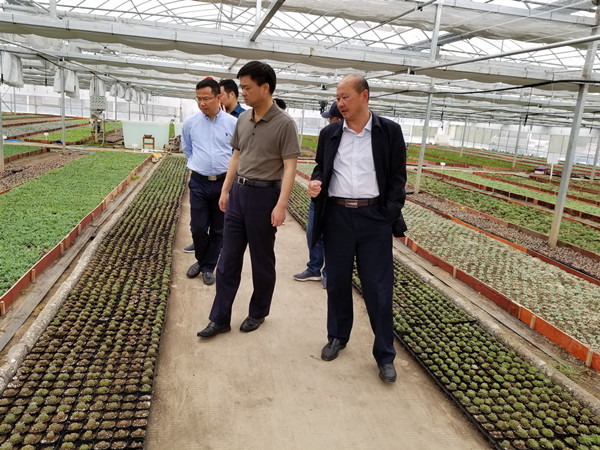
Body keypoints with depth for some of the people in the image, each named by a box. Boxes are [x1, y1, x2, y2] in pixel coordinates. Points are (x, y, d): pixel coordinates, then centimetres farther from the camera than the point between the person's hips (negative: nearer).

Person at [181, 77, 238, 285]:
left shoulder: (233, 123, -6)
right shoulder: (190, 122, 0)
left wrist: (229, 172, 7)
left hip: (224, 182, 0)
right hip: (199, 182, 1)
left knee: (217, 230, 9)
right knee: (198, 228, 1)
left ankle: (208, 267, 25)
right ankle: (201, 260, 28)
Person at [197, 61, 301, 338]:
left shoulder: (284, 123, -11)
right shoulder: (243, 119, 8)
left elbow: (290, 167, -14)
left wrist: (281, 205, -20)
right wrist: (225, 190, 14)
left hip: (264, 195, -6)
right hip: (238, 192, 6)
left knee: (262, 261, 8)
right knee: (228, 259, 9)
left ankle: (258, 313, 27)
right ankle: (220, 318, 19)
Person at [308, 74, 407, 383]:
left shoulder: (389, 131, 0)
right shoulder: (329, 133, 7)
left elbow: (397, 178, 2)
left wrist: (389, 217, -7)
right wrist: (316, 182, -5)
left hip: (374, 218, -2)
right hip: (337, 216, 3)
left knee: (378, 288, 3)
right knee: (337, 283, 13)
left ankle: (385, 355, 18)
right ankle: (337, 337, 35)